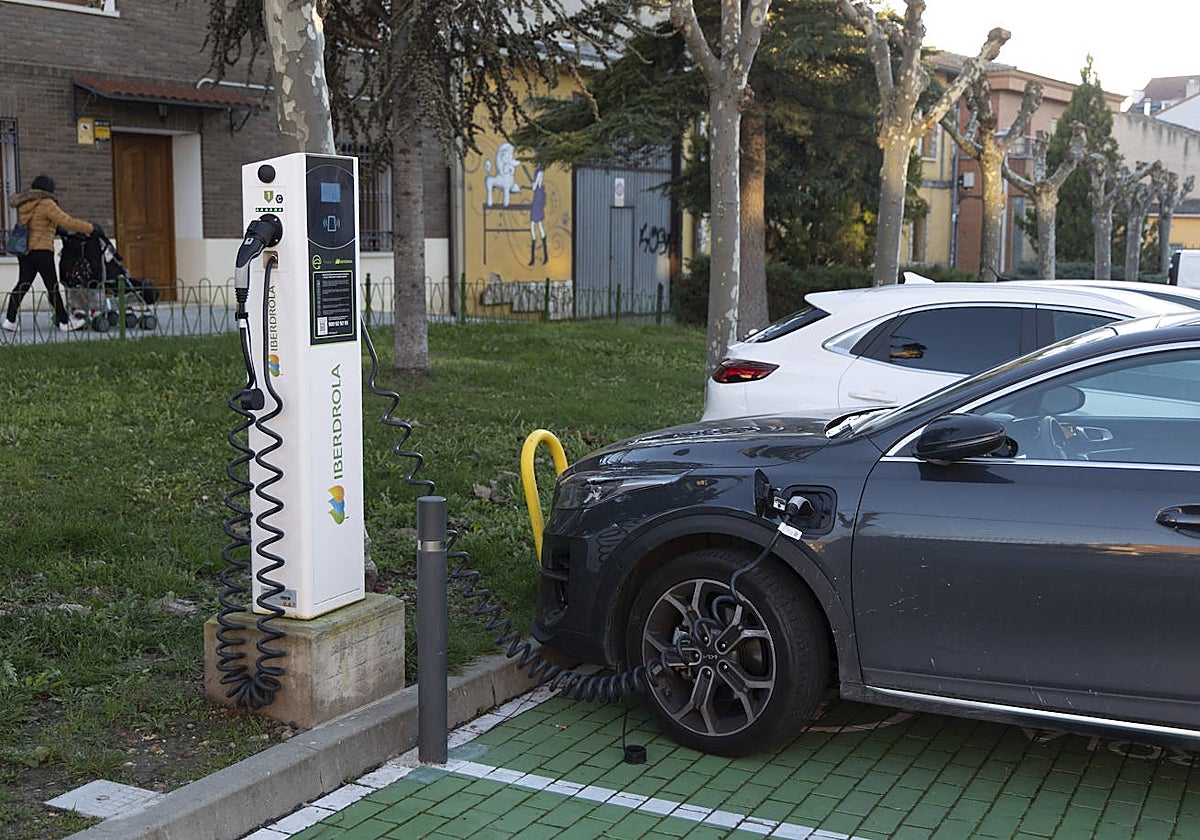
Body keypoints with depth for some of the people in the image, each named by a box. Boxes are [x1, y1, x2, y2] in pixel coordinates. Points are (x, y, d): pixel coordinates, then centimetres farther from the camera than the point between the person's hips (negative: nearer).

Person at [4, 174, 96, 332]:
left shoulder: (24, 205, 16)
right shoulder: (46, 204, -10)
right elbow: (67, 222, -16)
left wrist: (55, 229, 27)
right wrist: (90, 228, -10)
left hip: (23, 251, 8)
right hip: (41, 250, -8)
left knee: (22, 284, 9)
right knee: (52, 287, -1)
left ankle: (9, 320, 1)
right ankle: (64, 322, 4)